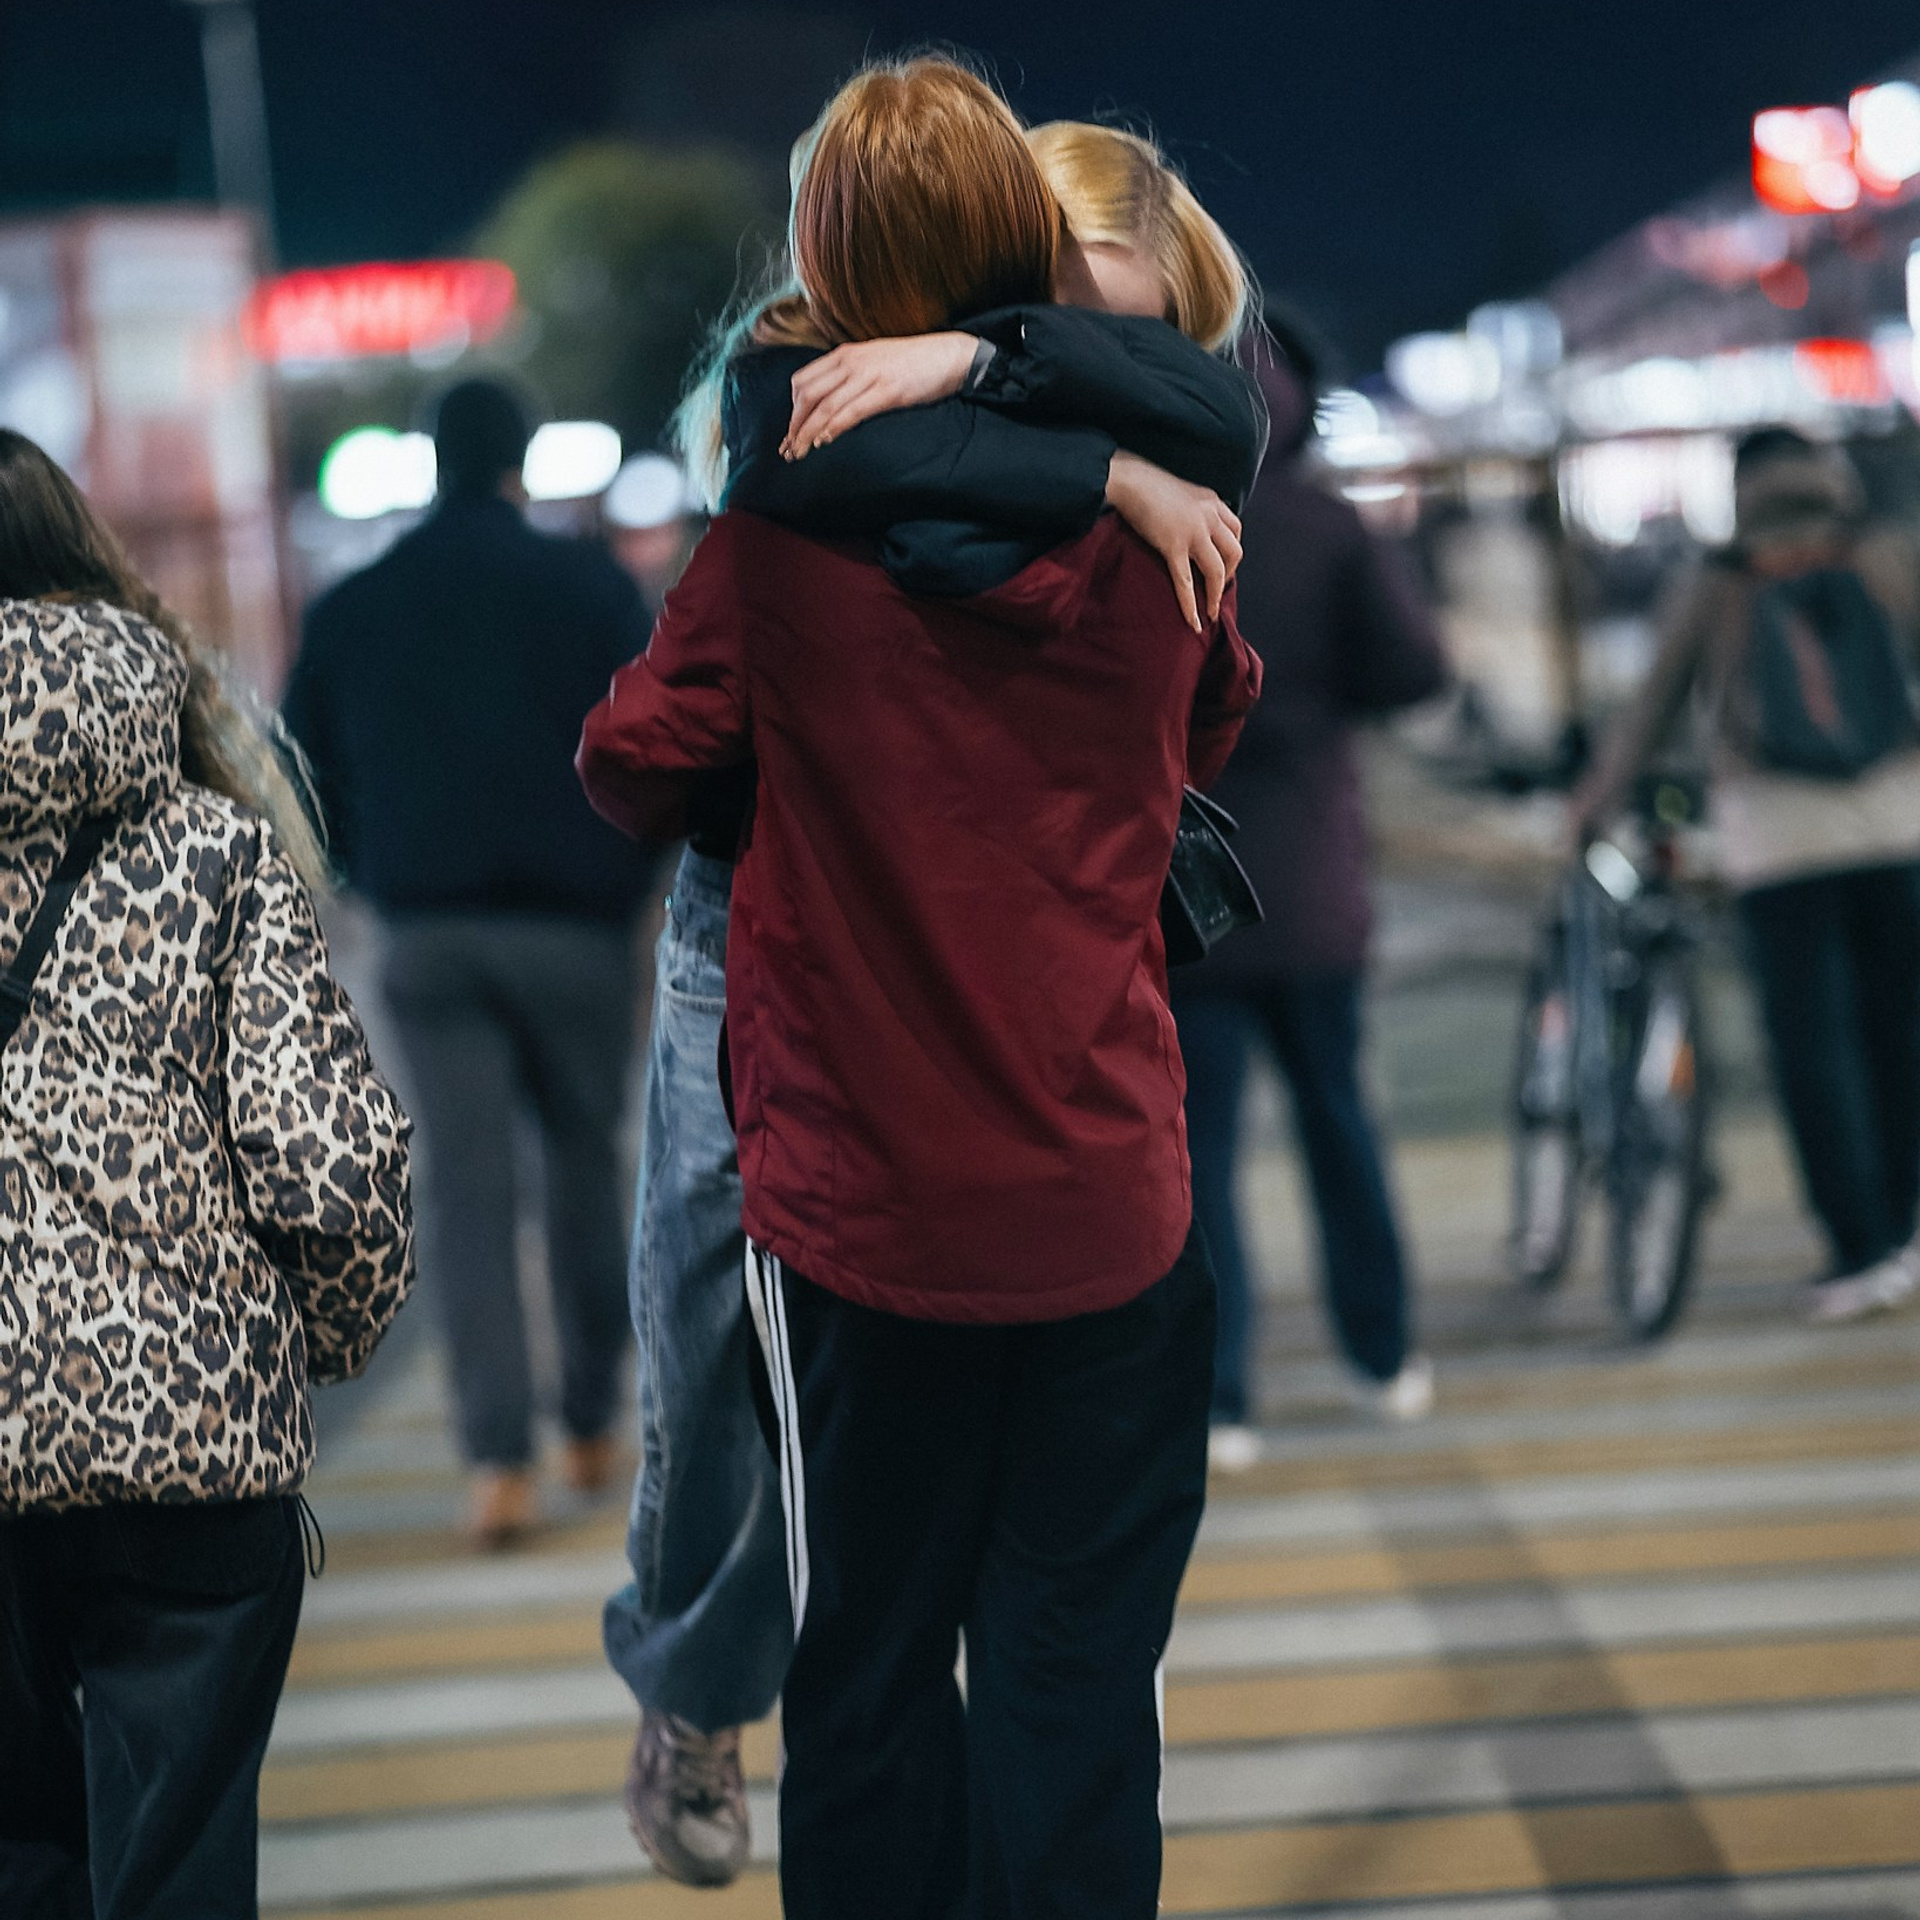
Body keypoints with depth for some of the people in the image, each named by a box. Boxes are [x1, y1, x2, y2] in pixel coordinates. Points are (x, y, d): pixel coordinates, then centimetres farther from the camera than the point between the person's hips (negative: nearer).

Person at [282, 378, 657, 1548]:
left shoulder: (349, 609, 7)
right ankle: (595, 1428, 19)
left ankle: (502, 1460, -9)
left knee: (466, 1193, 0)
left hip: (428, 936, 1)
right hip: (572, 926, -1)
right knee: (587, 1165, 13)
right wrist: (629, 881, 8)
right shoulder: (589, 586, -2)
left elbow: (308, 780, 9)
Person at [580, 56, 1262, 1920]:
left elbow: (634, 767, -1)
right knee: (1080, 1675, 8)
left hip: (858, 1206, -1)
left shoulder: (780, 527, -12)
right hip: (1107, 1206, 1)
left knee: (870, 1665, 13)